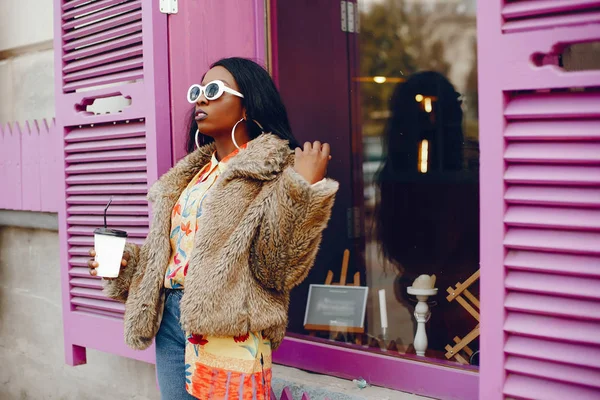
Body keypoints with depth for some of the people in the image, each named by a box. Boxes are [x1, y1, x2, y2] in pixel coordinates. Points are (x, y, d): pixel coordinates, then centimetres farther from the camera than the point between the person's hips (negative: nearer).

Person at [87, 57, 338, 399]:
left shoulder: (274, 172, -9)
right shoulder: (196, 171, 13)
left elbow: (275, 270, -19)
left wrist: (307, 188, -24)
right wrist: (124, 265, 4)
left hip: (228, 337, -7)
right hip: (170, 321, 7)